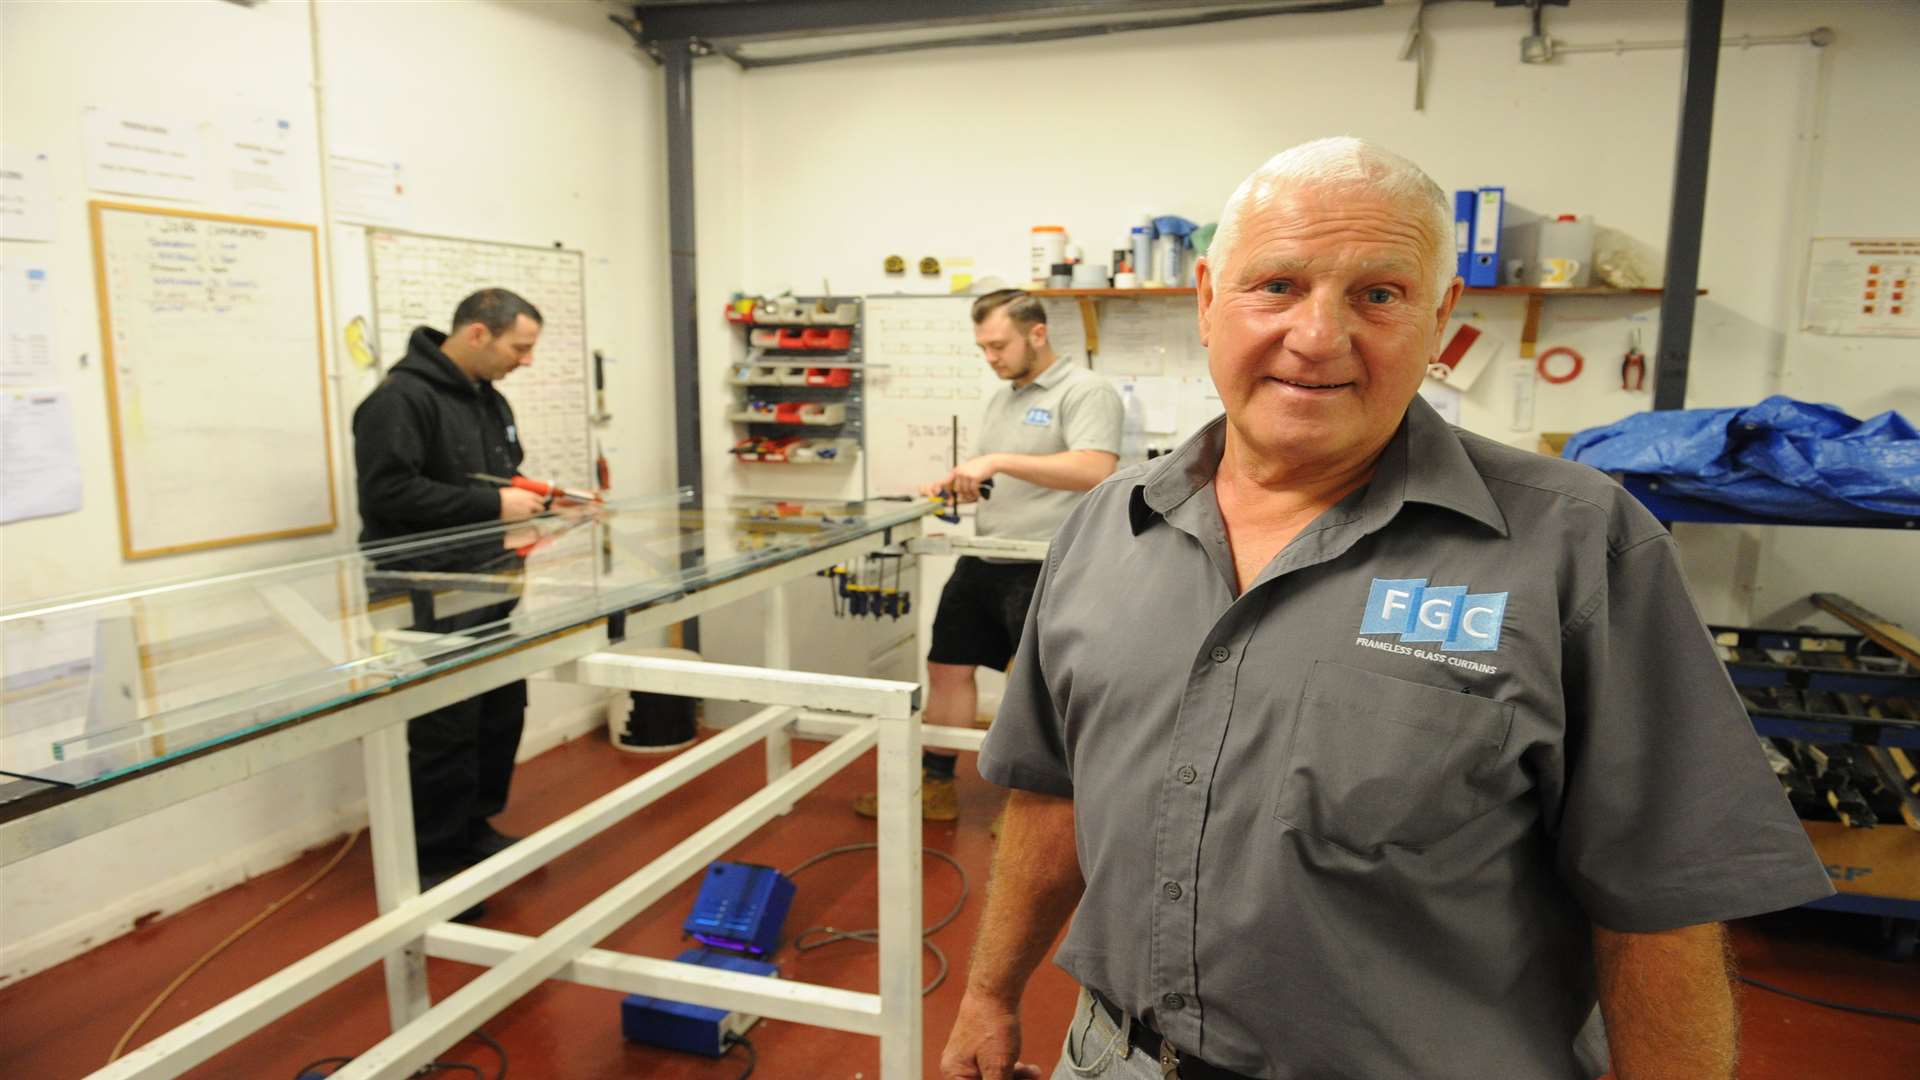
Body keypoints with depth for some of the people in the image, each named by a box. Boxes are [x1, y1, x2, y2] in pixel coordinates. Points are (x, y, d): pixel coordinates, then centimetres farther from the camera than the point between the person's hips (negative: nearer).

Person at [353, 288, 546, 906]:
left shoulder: (489, 399, 15)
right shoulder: (401, 398, -15)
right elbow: (387, 492, -24)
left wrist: (542, 500, 6)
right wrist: (493, 504, -22)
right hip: (431, 604, -9)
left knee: (503, 714, 15)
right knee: (446, 733, -3)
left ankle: (474, 829, 32)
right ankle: (433, 865, 13)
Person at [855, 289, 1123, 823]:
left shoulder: (1086, 392, -11)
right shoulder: (1001, 398, 17)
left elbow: (1096, 470, -27)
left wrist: (998, 460, -28)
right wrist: (954, 488, 4)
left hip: (1044, 570, -8)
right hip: (982, 562, 9)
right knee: (948, 668, 12)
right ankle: (935, 785, 25)